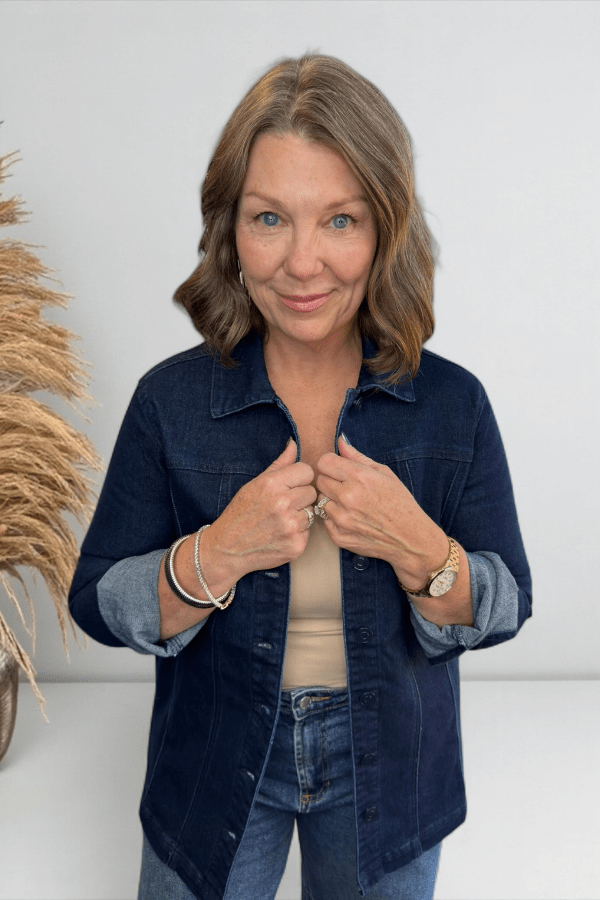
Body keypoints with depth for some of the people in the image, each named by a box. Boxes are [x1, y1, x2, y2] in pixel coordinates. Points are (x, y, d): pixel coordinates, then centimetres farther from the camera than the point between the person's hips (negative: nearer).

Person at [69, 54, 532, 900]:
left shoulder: (454, 404, -13)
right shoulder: (171, 401, -14)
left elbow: (504, 611, -9)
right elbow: (97, 604, -11)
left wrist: (416, 549, -28)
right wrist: (216, 556, -28)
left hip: (387, 770, 1)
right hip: (216, 762, 0)